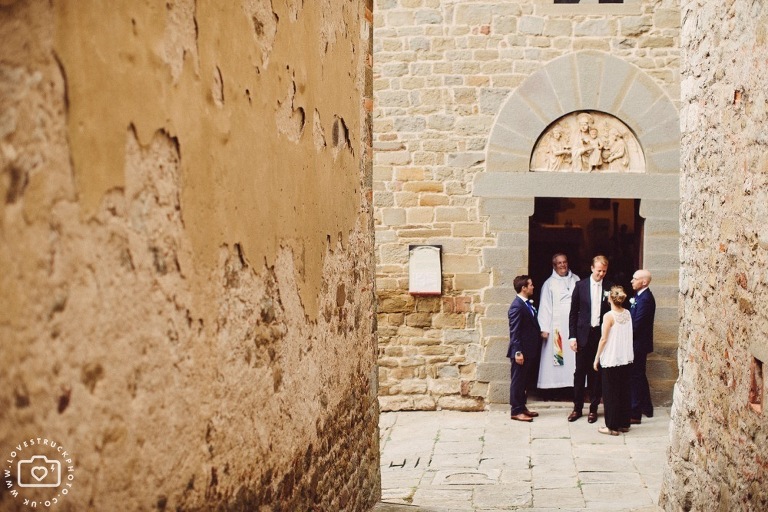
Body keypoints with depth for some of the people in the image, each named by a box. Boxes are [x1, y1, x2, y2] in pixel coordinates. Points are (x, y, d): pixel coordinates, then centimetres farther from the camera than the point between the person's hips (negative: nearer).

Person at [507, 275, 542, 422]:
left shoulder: (527, 304, 11)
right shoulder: (517, 306, -18)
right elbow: (514, 332, -21)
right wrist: (517, 352, -22)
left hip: (528, 350, 9)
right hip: (521, 351, -9)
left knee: (523, 380, 17)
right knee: (517, 381, 0)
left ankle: (522, 406, 27)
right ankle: (516, 411, 6)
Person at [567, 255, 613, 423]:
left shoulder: (610, 288, 2)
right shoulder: (581, 285, 2)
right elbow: (573, 313, 4)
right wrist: (572, 336, -2)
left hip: (602, 335, 0)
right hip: (584, 335, 0)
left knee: (597, 373, 5)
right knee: (580, 372, 4)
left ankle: (594, 408, 16)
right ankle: (577, 408, 13)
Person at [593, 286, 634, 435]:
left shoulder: (609, 316, -15)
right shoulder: (628, 314, 2)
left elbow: (604, 339, -13)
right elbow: (628, 336, 11)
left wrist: (597, 358, -5)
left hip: (611, 360, -6)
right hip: (626, 359, 6)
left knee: (610, 394, 3)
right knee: (624, 391, 15)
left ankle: (612, 426, 6)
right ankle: (624, 423, 22)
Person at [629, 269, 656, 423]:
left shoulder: (645, 299, -21)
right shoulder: (640, 296, 10)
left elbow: (637, 324, -22)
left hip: (638, 344, -10)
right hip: (638, 343, 10)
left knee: (635, 377, -4)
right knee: (639, 377, 20)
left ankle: (635, 414, 3)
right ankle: (646, 408, 32)